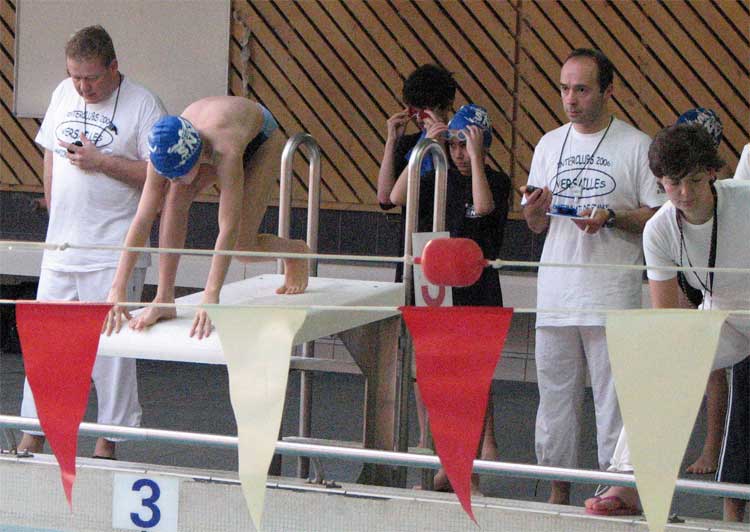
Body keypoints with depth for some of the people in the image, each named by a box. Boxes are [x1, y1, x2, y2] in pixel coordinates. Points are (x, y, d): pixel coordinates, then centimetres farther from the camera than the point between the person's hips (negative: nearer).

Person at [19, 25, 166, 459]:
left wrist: (102, 162, -17)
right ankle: (32, 438, 14)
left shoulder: (143, 105, -8)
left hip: (114, 253, -5)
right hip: (61, 246, 5)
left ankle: (108, 443, 8)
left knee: (112, 348, -1)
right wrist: (55, 208, 15)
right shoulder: (64, 94, 10)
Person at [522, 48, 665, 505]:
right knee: (555, 398, 8)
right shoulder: (549, 145, 13)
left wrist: (612, 218, -18)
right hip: (556, 295, 5)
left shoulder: (637, 146, -1)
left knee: (615, 401, -4)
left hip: (613, 298, -5)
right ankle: (558, 493, 17)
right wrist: (535, 209, -5)